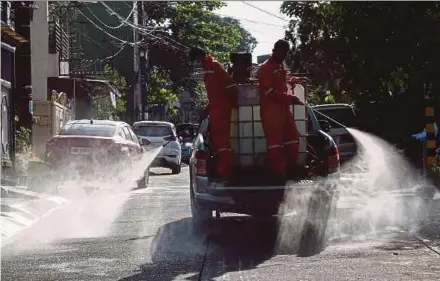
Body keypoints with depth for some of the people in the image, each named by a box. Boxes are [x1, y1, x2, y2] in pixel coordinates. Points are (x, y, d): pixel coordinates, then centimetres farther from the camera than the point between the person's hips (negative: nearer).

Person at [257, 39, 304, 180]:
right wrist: (289, 98, -18)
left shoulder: (280, 66, 17)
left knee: (293, 137, 11)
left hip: (283, 108, 9)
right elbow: (270, 92, -18)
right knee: (275, 140, -8)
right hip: (270, 110, -9)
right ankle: (279, 172, -5)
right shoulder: (265, 68, -12)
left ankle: (290, 167, 21)